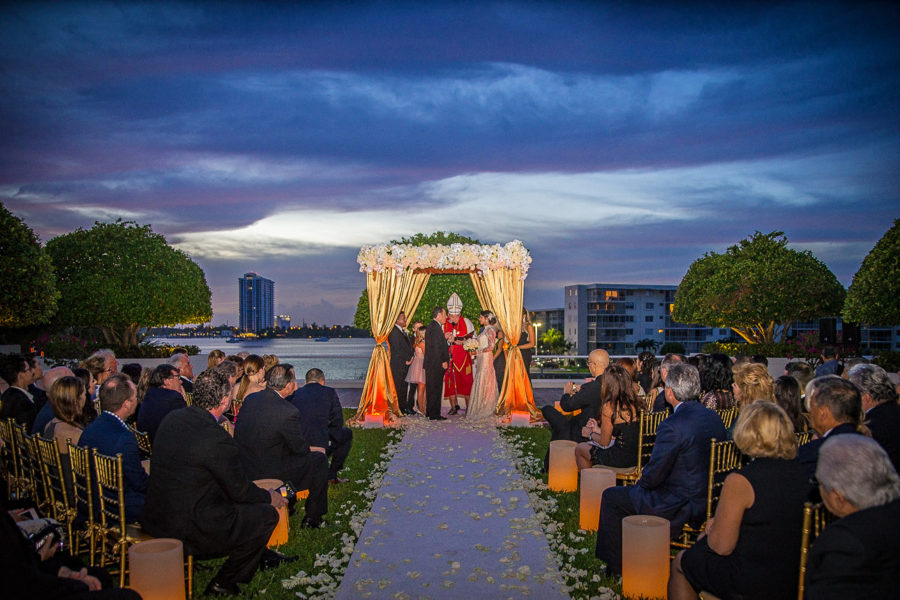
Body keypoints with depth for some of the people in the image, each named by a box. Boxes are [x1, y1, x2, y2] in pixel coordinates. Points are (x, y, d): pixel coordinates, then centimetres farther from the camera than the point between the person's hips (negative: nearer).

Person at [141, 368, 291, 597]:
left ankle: (260, 555, 41)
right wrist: (269, 497, 8)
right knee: (267, 514, 2)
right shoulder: (217, 439, -26)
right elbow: (240, 490, -13)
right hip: (186, 531, -9)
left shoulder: (172, 418, 0)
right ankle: (224, 582, 13)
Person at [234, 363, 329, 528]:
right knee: (319, 459, 12)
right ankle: (313, 517, 21)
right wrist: (307, 448, 12)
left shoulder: (250, 399, -3)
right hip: (269, 474, -8)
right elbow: (302, 448, -14)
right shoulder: (288, 412, -25)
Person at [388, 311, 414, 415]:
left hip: (406, 364, 9)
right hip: (398, 365, -9)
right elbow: (397, 349, -16)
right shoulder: (393, 331, -11)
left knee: (404, 386, 10)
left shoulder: (403, 331, 19)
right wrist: (406, 360, -11)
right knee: (398, 386, -5)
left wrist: (410, 358, 8)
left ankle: (404, 407, 15)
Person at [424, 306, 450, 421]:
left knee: (432, 389, 16)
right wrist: (443, 362, -17)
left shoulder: (432, 326, 17)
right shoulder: (435, 327, -16)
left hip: (431, 364, 11)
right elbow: (436, 347, -21)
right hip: (436, 364, -11)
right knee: (435, 389, -6)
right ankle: (434, 414, -1)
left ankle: (429, 412, 23)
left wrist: (444, 338, 11)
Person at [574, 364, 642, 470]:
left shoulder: (609, 407, -18)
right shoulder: (636, 402, 3)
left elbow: (604, 442, -9)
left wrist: (590, 434, 12)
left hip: (620, 459, -7)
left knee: (579, 449, 17)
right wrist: (598, 430, 22)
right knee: (589, 445, 29)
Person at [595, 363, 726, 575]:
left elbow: (653, 476, -20)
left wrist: (641, 483, 3)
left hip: (679, 506, -9)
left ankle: (615, 565, 20)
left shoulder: (673, 426, -26)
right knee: (634, 491, 28)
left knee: (611, 497, 9)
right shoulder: (714, 418, 1)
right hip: (707, 500, 9)